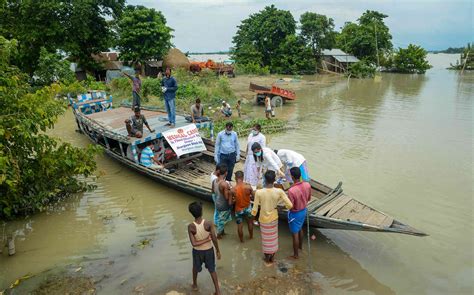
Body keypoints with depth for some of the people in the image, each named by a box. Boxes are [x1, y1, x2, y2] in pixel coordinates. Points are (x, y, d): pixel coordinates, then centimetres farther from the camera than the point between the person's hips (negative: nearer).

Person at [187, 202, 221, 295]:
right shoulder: (208, 224, -25)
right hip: (209, 250, 0)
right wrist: (218, 251, -4)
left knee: (196, 268, 29)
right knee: (212, 270, 21)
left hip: (197, 251, 0)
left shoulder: (190, 227, -25)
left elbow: (194, 243, -25)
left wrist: (207, 239, -17)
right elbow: (214, 239, -18)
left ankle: (195, 285, 51)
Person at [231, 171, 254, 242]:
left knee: (240, 225, 19)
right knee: (250, 223, 26)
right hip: (248, 208, 1)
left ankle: (241, 240, 37)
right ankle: (251, 236, 46)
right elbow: (253, 197, -11)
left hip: (238, 209, -1)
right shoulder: (248, 186, -22)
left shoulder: (233, 190, -24)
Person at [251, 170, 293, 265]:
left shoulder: (258, 192, -26)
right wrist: (281, 205, 1)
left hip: (263, 219, -1)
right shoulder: (279, 191, -23)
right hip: (274, 218, 1)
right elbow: (290, 205, -20)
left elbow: (255, 209, -17)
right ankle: (272, 258, 41)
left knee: (266, 238, 20)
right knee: (273, 238, 23)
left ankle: (267, 259, 38)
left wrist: (253, 214, 5)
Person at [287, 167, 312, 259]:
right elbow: (309, 199, 1)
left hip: (295, 213, -6)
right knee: (300, 228, 31)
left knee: (295, 233, 13)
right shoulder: (307, 185, -16)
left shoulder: (291, 190, -35)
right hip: (304, 210, 6)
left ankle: (295, 254, 30)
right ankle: (300, 246, 53)